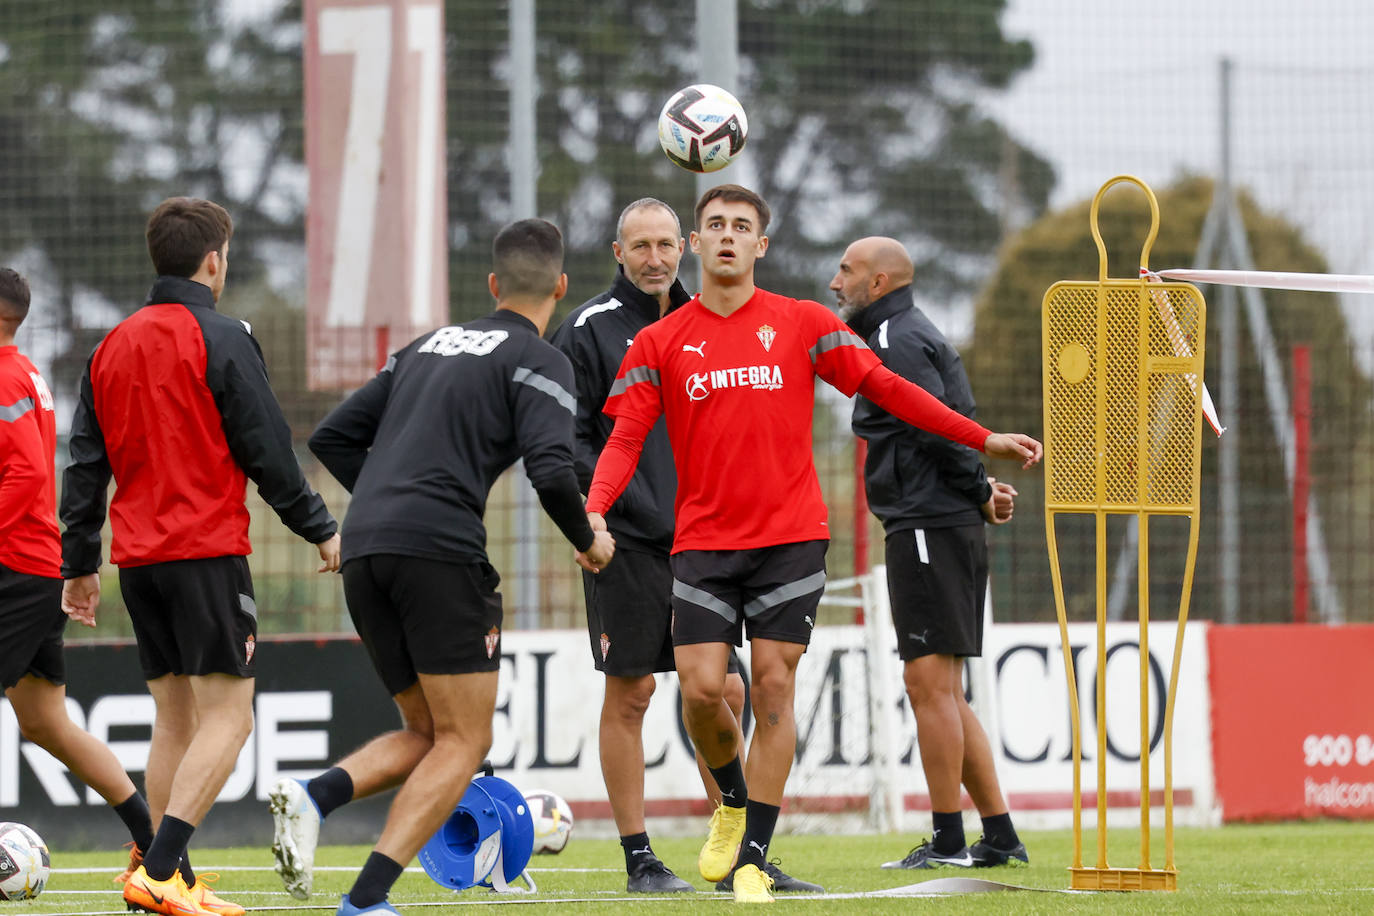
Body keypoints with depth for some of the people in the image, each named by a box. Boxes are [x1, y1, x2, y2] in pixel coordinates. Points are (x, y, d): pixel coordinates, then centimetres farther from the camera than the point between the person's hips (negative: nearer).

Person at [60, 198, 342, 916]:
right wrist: (319, 528, 2)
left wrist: (78, 565, 20)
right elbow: (266, 449, -8)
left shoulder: (113, 345, 14)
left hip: (137, 558, 7)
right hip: (207, 552, -7)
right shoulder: (220, 338, -7)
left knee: (175, 717, 13)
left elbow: (85, 464, 15)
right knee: (227, 715, -8)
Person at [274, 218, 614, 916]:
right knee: (464, 741, 0)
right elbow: (551, 470, -12)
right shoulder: (538, 361, 2)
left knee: (428, 734, 16)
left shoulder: (428, 347, 23)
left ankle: (312, 798, -12)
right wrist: (587, 540, 5)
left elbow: (332, 437, 22)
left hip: (364, 551, 7)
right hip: (440, 551, -7)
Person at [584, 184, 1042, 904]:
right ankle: (733, 801, 22)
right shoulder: (660, 342, 6)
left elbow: (884, 387, 8)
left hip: (790, 539, 0)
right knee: (701, 687, -10)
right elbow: (625, 437, 1)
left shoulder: (802, 324, 5)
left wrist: (983, 440, 5)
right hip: (703, 542, 1)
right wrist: (594, 508, -18)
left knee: (773, 686, -6)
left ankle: (752, 859, -1)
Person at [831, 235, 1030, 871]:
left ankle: (948, 843, -10)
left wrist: (980, 492, -8)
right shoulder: (911, 335, 22)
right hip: (944, 528, 10)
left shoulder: (897, 341, -10)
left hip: (929, 527, -10)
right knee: (941, 691, 12)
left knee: (928, 681, -10)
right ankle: (1000, 837, 13)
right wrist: (980, 489, 5)